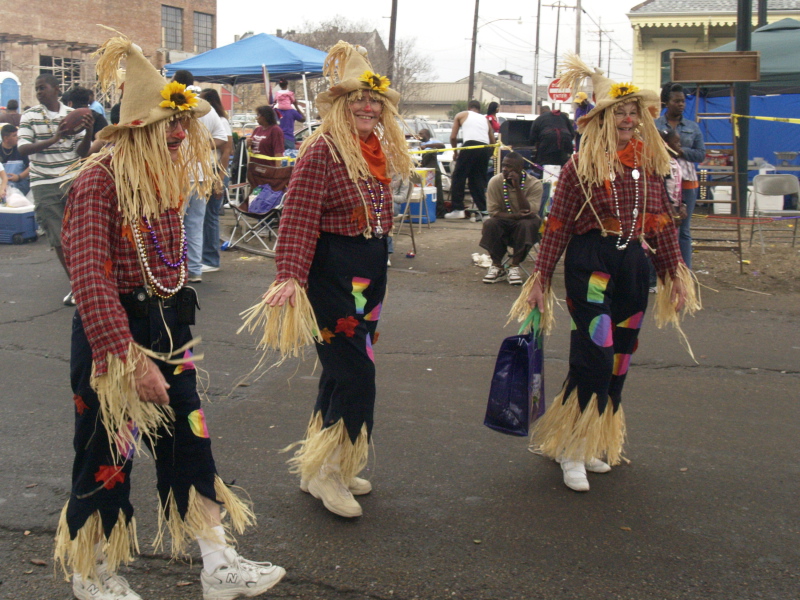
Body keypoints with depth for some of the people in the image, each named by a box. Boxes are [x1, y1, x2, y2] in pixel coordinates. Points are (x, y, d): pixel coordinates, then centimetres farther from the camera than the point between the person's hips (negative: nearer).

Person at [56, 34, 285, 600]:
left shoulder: (167, 178, 6)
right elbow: (92, 278, -26)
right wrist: (132, 359, -30)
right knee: (108, 452, 7)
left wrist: (172, 326, 17)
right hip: (110, 334, -7)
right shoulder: (99, 180, -19)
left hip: (167, 327, 7)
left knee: (190, 439, 9)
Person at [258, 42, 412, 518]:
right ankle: (324, 472, 8)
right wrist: (291, 276, -31)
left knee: (343, 373, 15)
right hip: (333, 276, -9)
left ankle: (322, 466, 29)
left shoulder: (379, 152, 11)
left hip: (370, 276, 9)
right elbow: (299, 218, -21)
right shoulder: (322, 150, -14)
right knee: (356, 377, -8)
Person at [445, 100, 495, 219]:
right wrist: (489, 154, 35)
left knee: (458, 178, 4)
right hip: (485, 149, 4)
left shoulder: (462, 115, 19)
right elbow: (493, 142, 20)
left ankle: (457, 209, -2)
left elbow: (453, 137, 12)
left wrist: (455, 152, 25)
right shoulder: (485, 120, 29)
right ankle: (483, 210, 7)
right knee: (479, 181, 12)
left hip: (470, 146, -4)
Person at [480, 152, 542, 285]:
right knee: (489, 224, -30)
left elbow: (529, 213, -25)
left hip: (524, 222, -1)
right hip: (504, 221, 1)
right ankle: (497, 266, -18)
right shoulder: (495, 181, -12)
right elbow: (493, 212, -14)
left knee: (527, 225, -35)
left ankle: (514, 267, -25)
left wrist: (517, 187, -31)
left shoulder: (534, 184, -16)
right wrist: (515, 215, -31)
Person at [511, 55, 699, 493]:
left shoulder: (651, 164, 9)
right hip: (590, 264, -5)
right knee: (595, 356, -13)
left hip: (635, 266, 6)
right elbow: (557, 226, -5)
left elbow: (662, 223, 14)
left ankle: (594, 443, 24)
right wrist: (540, 278, -6)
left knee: (618, 360, 10)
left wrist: (674, 273, 12)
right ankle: (570, 449, 1)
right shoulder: (581, 166, -5)